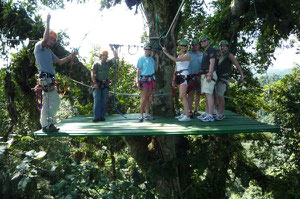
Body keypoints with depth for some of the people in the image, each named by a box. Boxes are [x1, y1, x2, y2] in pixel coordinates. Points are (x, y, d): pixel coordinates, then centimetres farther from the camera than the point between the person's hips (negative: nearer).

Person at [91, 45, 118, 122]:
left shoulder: (108, 63, 13)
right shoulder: (96, 64, 5)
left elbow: (115, 57, 5)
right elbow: (92, 73, -1)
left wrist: (113, 49, 2)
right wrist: (94, 83, -10)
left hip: (105, 84, 3)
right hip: (97, 84, -3)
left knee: (103, 101, 3)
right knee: (97, 100, -10)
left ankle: (102, 116, 7)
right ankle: (96, 117, -12)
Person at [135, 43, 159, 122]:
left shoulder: (151, 59, 16)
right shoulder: (141, 58, 1)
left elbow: (156, 69, 16)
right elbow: (138, 71, -3)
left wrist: (157, 59, 10)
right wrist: (137, 82, -11)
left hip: (151, 79, 5)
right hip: (144, 79, -5)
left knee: (148, 97, 6)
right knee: (144, 97, -10)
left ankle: (147, 114, 10)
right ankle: (141, 115, -6)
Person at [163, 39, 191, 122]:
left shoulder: (187, 55, -6)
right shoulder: (179, 56, 19)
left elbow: (175, 60, -19)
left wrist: (166, 53, -16)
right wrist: (174, 79, 17)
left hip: (184, 76, -8)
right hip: (179, 76, 8)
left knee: (182, 96, -16)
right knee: (184, 96, 12)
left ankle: (187, 116, -17)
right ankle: (184, 113, 18)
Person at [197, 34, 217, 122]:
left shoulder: (211, 50, -5)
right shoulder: (205, 52, 24)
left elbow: (212, 63, -15)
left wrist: (209, 75, -24)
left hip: (209, 74, -10)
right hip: (204, 74, 10)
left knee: (209, 94, -15)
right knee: (206, 95, 9)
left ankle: (210, 116, -18)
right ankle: (206, 113, 14)